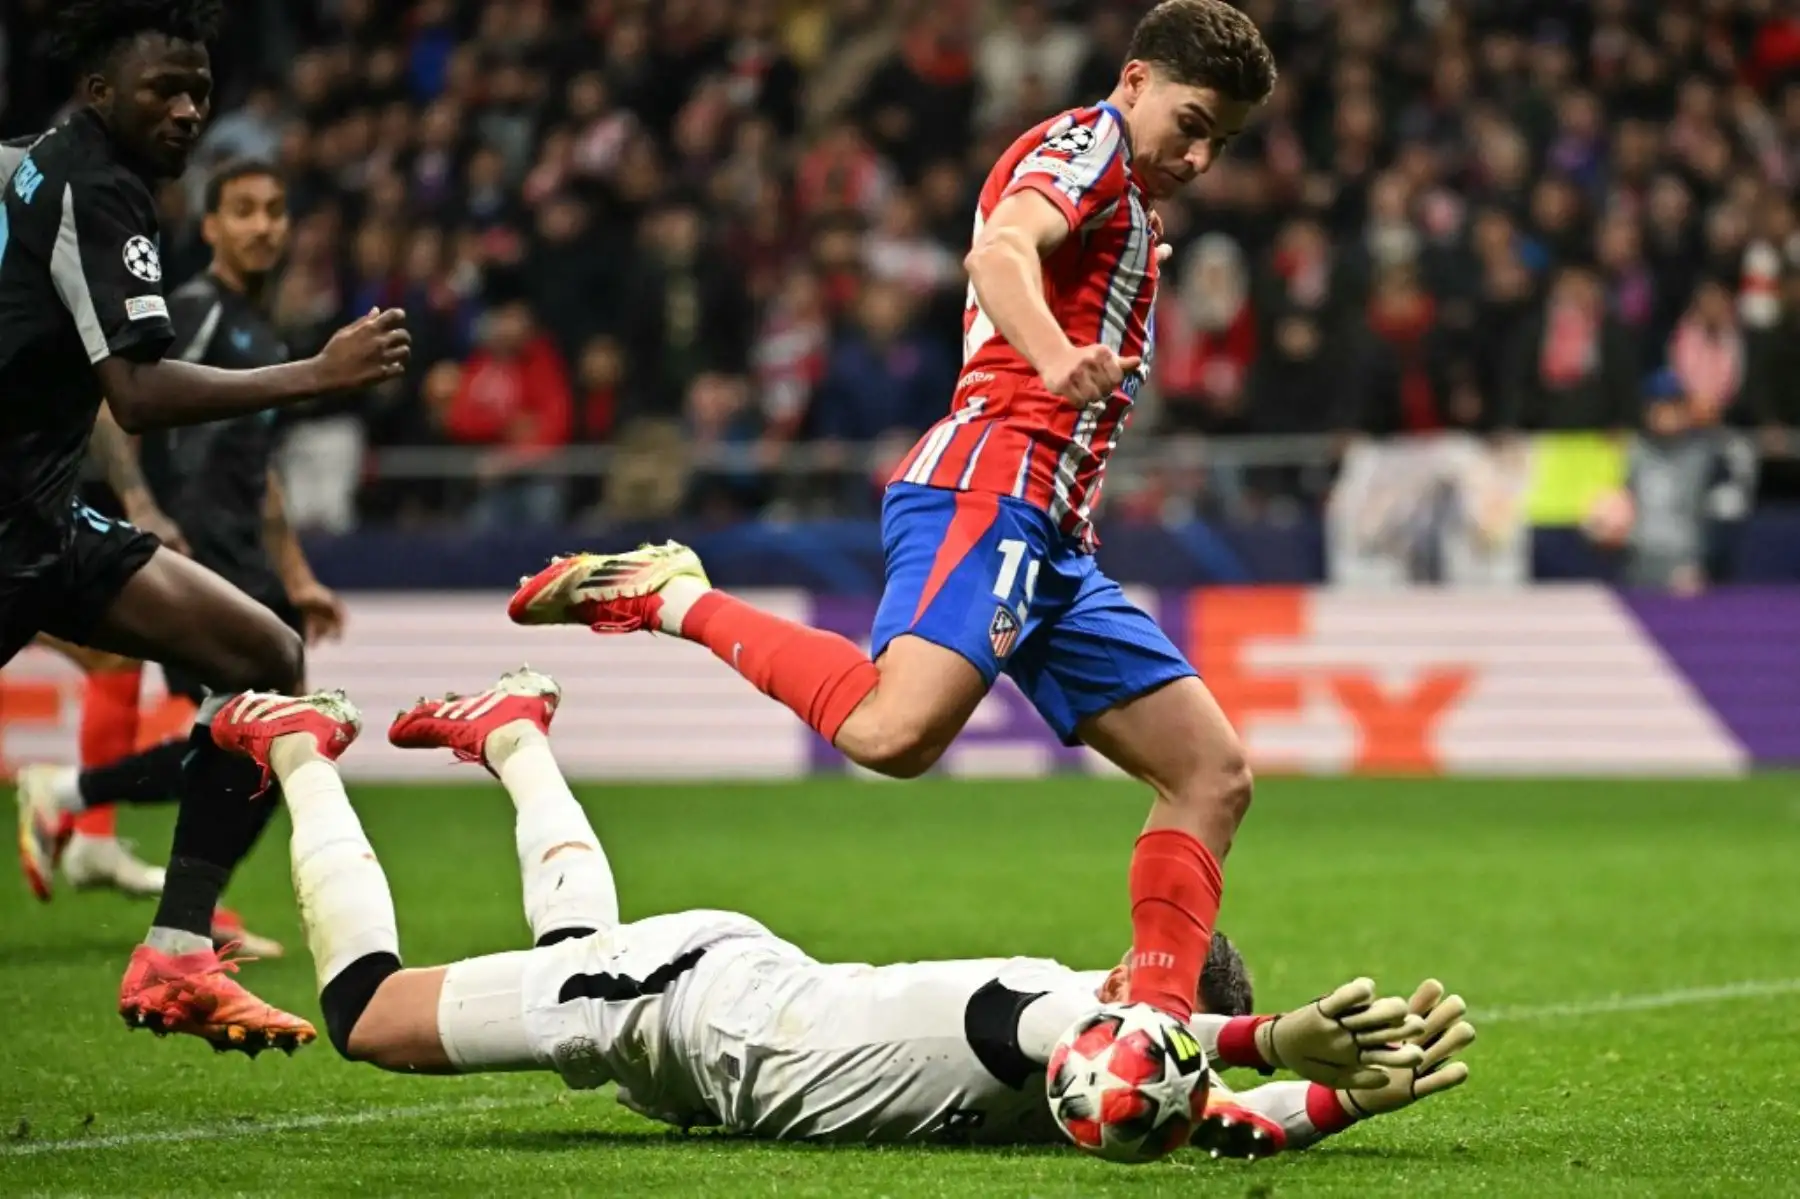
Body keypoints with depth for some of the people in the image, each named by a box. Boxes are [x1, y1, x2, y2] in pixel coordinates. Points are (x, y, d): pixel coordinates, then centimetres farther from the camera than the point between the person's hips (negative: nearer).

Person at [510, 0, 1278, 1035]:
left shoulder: (1126, 210, 29)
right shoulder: (1089, 145, 0)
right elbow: (1001, 250, -22)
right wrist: (1057, 360, -40)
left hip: (1051, 539, 10)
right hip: (989, 485, -10)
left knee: (1213, 775, 6)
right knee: (893, 731, -32)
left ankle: (1159, 1019, 5)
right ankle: (674, 601, -13)